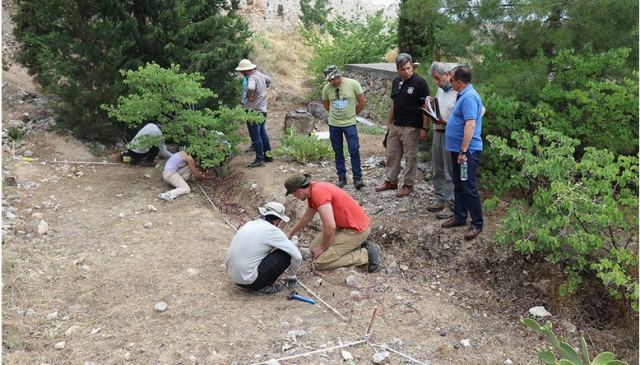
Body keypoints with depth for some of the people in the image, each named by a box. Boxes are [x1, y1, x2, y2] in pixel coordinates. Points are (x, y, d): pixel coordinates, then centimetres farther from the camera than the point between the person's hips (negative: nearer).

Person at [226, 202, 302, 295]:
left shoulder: (250, 224, 10)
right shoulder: (272, 231, -10)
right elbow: (297, 256, -8)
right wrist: (291, 276, 12)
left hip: (233, 276, 8)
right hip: (249, 280, -8)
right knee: (286, 255, -4)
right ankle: (262, 286, 5)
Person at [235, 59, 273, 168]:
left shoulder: (252, 78, -22)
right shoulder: (259, 74, 6)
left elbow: (250, 88, -44)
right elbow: (268, 80, 27)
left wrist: (249, 96, -25)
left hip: (254, 111, -10)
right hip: (262, 109, 10)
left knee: (255, 136, -2)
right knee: (262, 133, 20)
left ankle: (259, 160, 4)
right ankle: (268, 155, 29)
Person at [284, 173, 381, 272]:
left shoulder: (318, 192, -25)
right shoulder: (313, 190, 7)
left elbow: (330, 227, -30)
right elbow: (306, 217, 27)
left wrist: (323, 247, -12)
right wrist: (290, 234, 37)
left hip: (356, 230, -10)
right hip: (346, 225, 10)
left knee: (320, 263, -11)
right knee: (314, 248, 15)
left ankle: (366, 253, -7)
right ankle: (358, 245, 13)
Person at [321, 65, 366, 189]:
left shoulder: (353, 84, -10)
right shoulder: (327, 88, -3)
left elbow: (362, 102, -2)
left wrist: (352, 114, 6)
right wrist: (335, 114, 10)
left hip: (349, 124, -3)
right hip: (333, 125, 3)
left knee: (354, 151, -4)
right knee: (338, 152, 10)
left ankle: (357, 178, 7)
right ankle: (341, 177, 20)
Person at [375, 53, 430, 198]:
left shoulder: (420, 83, -12)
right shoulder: (396, 82, 9)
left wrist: (424, 128, -17)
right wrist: (389, 122, 18)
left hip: (411, 127, -7)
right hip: (395, 126, 7)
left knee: (410, 157, 3)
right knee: (391, 154, 13)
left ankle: (408, 184, 15)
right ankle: (391, 181, 26)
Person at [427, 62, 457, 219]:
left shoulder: (458, 92, -16)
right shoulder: (440, 90, 12)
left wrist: (445, 122, -25)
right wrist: (430, 104, 5)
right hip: (437, 132, 9)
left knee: (450, 172, -1)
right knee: (437, 171, 15)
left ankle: (451, 205, 8)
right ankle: (440, 200, 27)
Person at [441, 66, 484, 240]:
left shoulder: (469, 97, -19)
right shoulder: (464, 95, 14)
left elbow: (470, 125, -27)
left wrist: (463, 151, -28)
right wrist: (445, 121, 24)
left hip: (467, 151, -10)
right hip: (458, 149, 11)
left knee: (469, 188, -3)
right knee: (458, 185, 17)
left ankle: (477, 224, 7)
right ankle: (460, 216, 28)